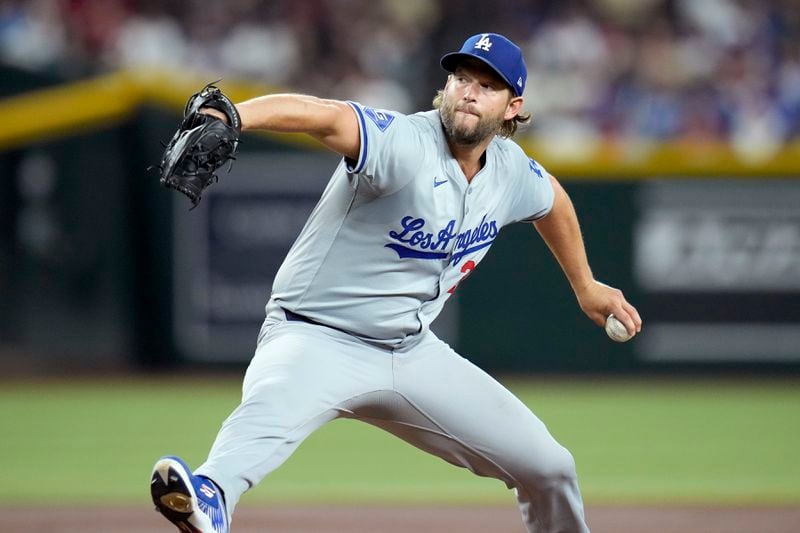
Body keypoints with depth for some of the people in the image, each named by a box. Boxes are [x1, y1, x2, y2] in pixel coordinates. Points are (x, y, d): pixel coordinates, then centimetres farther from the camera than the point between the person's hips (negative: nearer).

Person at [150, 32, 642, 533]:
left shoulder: (511, 170, 1)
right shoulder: (404, 144, -22)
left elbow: (552, 199, 26)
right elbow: (323, 115, -41)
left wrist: (585, 286, 37)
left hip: (413, 354, 7)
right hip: (316, 338, -7)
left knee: (549, 468, 6)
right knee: (273, 408, -42)